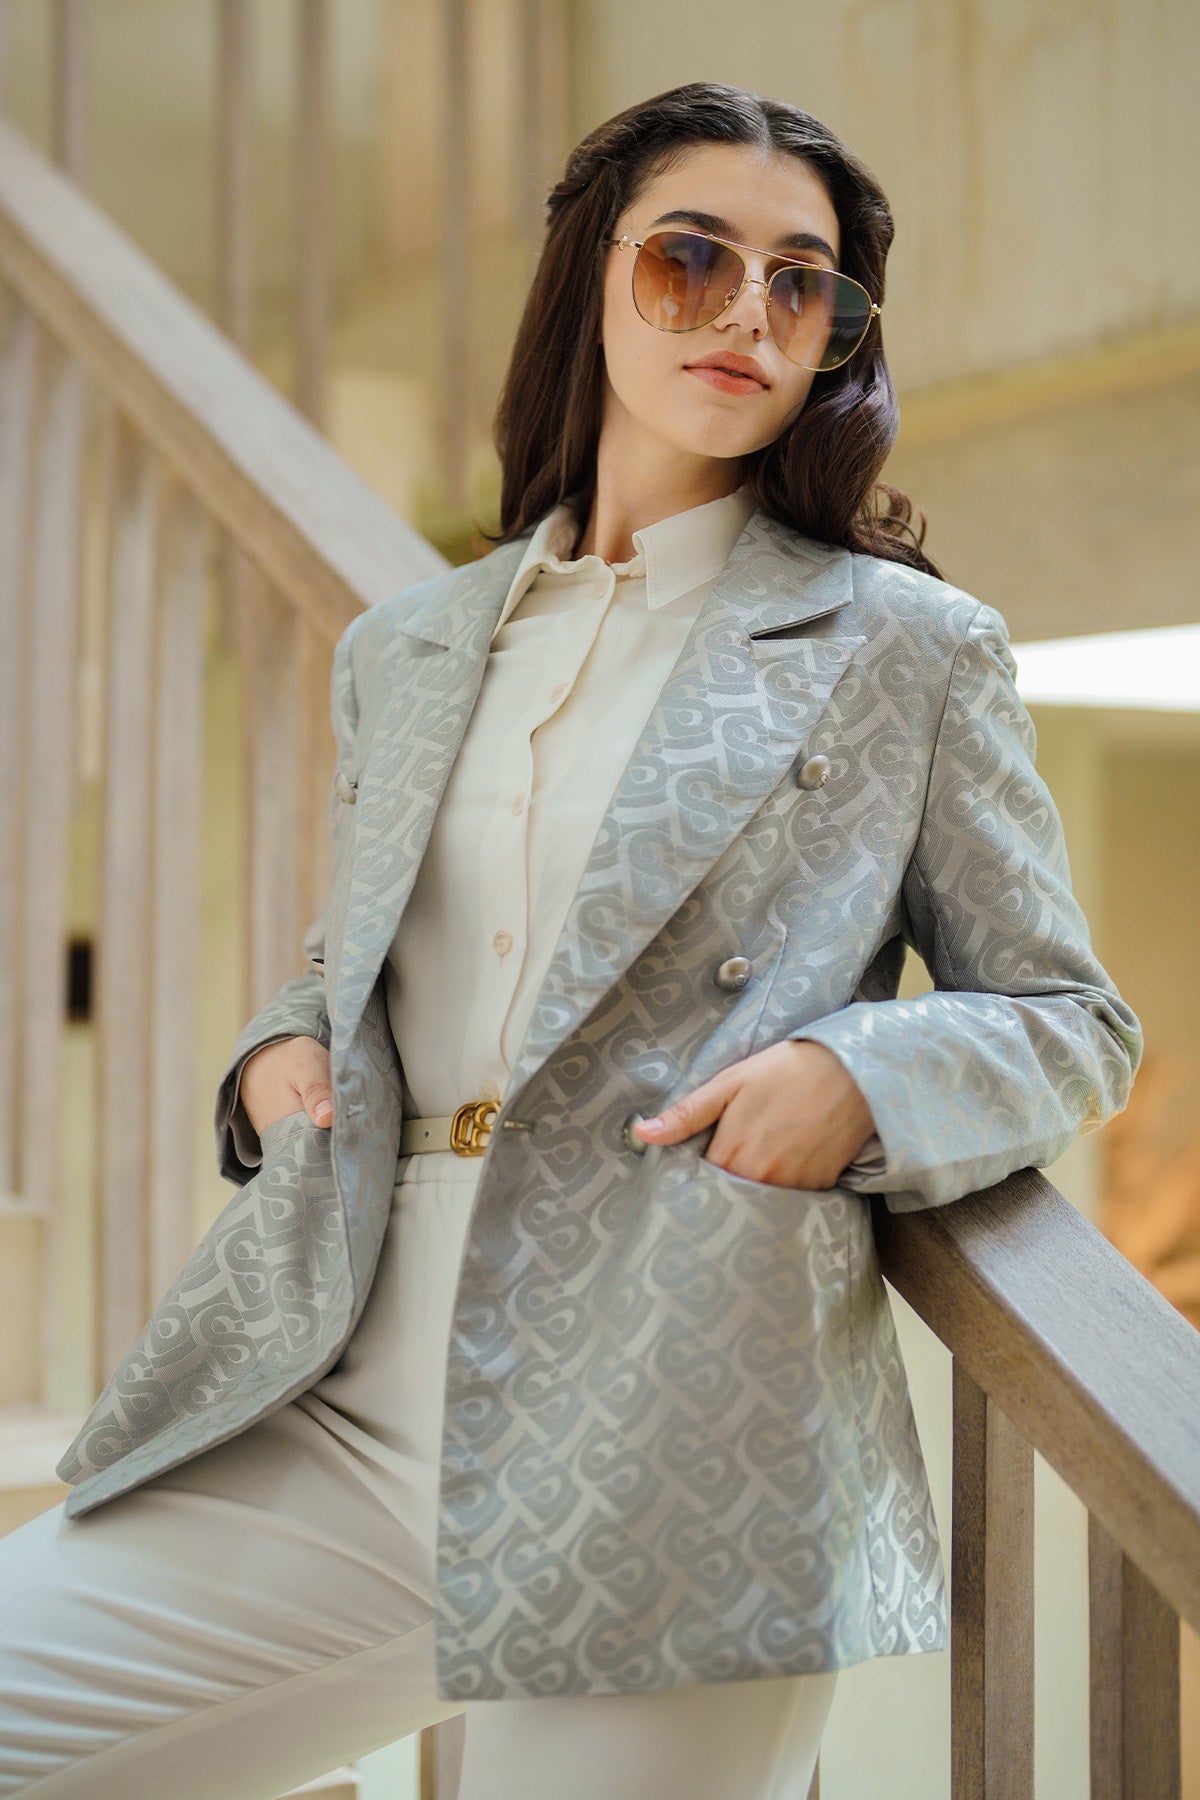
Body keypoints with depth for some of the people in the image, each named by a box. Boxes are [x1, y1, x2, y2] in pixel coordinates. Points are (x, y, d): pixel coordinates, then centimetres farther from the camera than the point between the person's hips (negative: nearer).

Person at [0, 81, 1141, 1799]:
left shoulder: (907, 648, 5)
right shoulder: (405, 649, 17)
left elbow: (1071, 1025, 8)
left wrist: (856, 1076, -11)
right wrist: (281, 1052, 5)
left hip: (671, 1463, -3)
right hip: (334, 1420, 4)